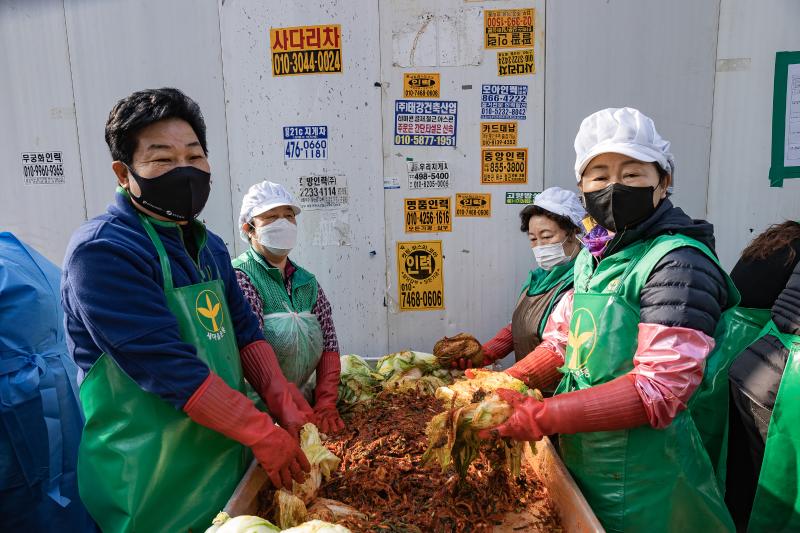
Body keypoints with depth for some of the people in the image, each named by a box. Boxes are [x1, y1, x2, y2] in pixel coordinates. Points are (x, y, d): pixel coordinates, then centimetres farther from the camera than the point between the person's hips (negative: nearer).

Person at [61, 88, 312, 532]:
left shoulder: (209, 246, 7)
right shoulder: (102, 252, -20)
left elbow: (245, 334, 5)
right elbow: (171, 369, -25)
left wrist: (287, 407, -8)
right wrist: (264, 433, -20)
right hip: (154, 485, -7)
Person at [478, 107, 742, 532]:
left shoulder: (678, 262, -20)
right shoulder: (593, 256, 4)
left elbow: (660, 389, -27)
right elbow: (561, 342, 7)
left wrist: (536, 417, -30)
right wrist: (503, 385, -9)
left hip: (642, 482, -7)